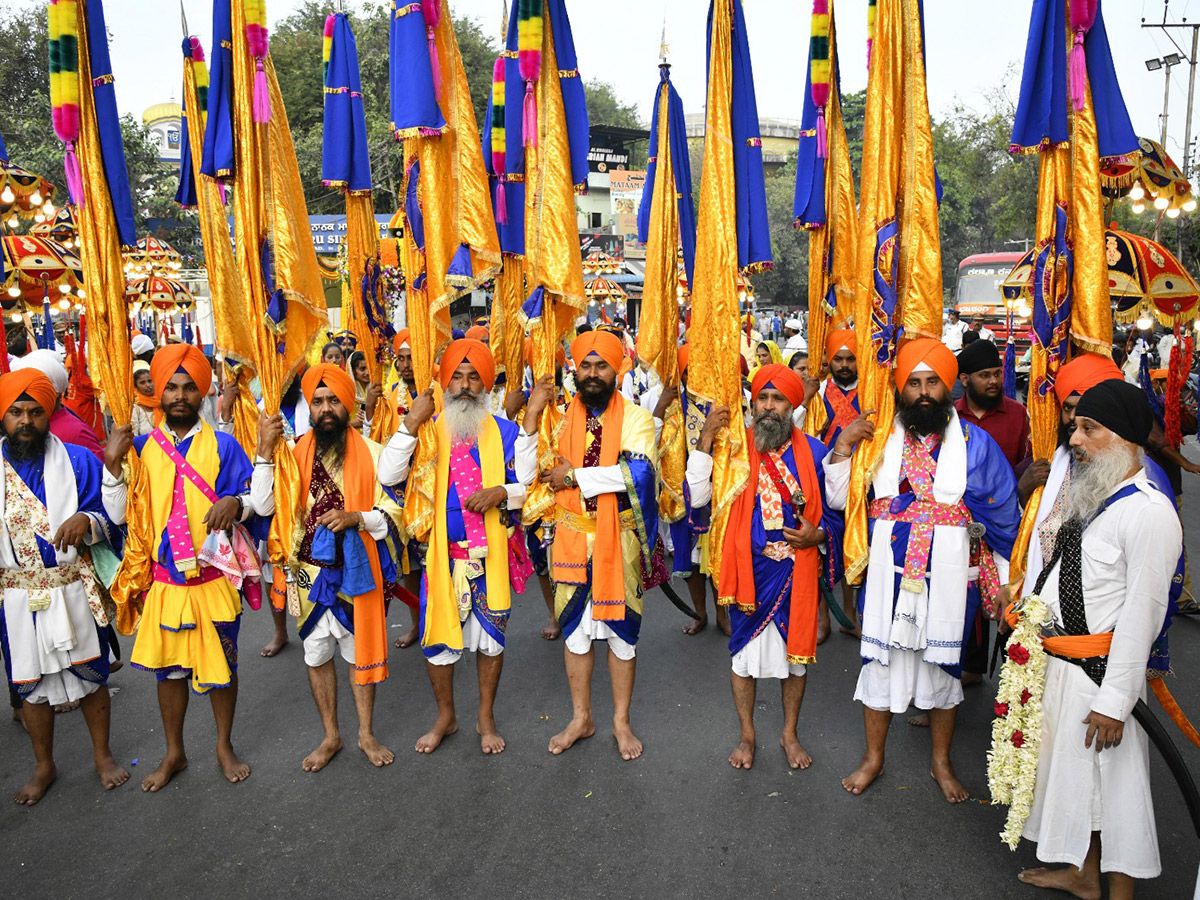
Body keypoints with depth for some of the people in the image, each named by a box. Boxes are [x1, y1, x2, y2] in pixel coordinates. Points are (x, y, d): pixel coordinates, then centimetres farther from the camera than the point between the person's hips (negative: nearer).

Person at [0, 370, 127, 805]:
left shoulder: (78, 461, -3)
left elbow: (111, 519, -7)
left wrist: (86, 522, -27)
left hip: (74, 591, -1)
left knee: (90, 674, 11)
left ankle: (102, 754, 31)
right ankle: (44, 767, 33)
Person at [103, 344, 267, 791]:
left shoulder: (221, 444, -3)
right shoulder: (141, 447, 3)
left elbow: (257, 499, -4)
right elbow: (119, 514, 1)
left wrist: (236, 503, -25)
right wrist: (112, 465, -11)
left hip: (214, 578, -2)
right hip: (164, 580, 2)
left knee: (220, 665, 9)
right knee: (169, 667, 14)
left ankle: (225, 745, 31)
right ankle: (174, 753, 32)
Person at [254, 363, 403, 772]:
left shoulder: (371, 453, -5)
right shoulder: (296, 453, 0)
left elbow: (393, 513, -5)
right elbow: (264, 505, -9)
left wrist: (355, 517, -23)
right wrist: (266, 452, -17)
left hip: (359, 570, -2)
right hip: (312, 573, 2)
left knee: (361, 652, 11)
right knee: (317, 655, 13)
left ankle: (366, 734, 30)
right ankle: (331, 737, 32)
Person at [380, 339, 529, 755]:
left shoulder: (504, 431, 2)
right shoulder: (429, 430, 0)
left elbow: (530, 487, 4)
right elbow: (389, 475, -11)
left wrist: (501, 492, -16)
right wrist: (410, 424, -18)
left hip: (492, 551, 0)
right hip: (441, 552, 0)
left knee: (491, 635, 11)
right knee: (438, 635, 7)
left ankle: (486, 718, 30)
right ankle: (445, 717, 30)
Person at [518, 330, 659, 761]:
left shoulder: (635, 418, -4)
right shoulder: (560, 418, 4)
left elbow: (638, 472, -21)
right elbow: (527, 475, -5)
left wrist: (575, 475, -16)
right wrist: (532, 417, -13)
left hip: (619, 539, -2)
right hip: (572, 537, 2)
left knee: (620, 629, 9)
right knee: (575, 629, 12)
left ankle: (621, 721, 25)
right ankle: (581, 718, 29)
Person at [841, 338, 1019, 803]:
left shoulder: (975, 443, -2)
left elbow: (1004, 516, 4)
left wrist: (1008, 580, 5)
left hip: (949, 578, 0)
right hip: (887, 574, 1)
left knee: (943, 665, 14)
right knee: (880, 660, 11)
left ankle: (941, 761, 35)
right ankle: (873, 757, 31)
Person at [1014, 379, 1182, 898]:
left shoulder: (1148, 511, -19)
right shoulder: (1085, 497, 9)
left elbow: (1142, 614, -21)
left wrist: (1114, 701, -19)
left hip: (1100, 673, -9)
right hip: (1056, 665, 9)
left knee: (1111, 782, 6)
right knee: (1075, 772, 22)